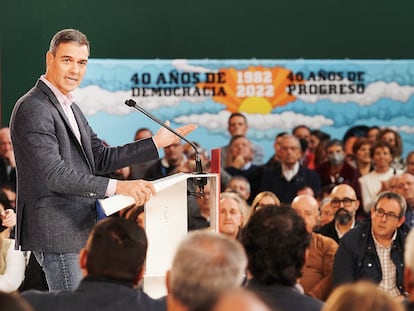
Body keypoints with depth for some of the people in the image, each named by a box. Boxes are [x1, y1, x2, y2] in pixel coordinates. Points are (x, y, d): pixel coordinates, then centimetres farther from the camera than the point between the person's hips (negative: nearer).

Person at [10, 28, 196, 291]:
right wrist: (116, 187, -31)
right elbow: (55, 175, -24)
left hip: (79, 229, 10)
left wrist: (156, 143, 9)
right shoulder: (33, 109, -16)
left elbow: (101, 159, 16)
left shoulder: (70, 108, 16)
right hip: (57, 233, -10)